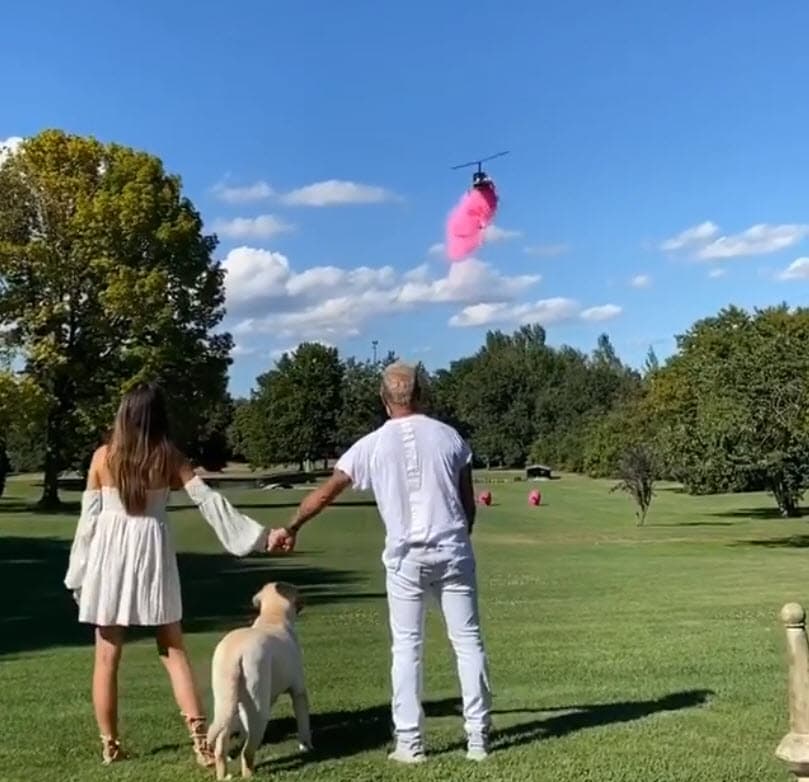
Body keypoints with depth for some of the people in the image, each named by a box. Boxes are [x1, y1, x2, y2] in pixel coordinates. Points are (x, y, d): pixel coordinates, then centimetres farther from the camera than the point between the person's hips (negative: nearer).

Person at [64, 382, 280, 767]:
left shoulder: (103, 456, -1)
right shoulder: (169, 457, -2)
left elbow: (89, 515, 2)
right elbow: (210, 502, -6)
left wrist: (79, 572, 10)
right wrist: (261, 535, -4)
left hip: (109, 554, 0)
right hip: (152, 552, 0)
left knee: (108, 656, 9)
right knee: (173, 652, 9)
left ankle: (109, 744, 16)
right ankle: (200, 735, 2)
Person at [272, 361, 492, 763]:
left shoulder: (373, 445, -1)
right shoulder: (448, 436, 2)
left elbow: (325, 492, 3)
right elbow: (468, 503, 7)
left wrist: (291, 528, 15)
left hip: (405, 558, -1)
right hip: (452, 552, 1)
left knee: (407, 646, 8)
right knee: (467, 640, 8)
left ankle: (410, 741, 8)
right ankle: (477, 736, 12)